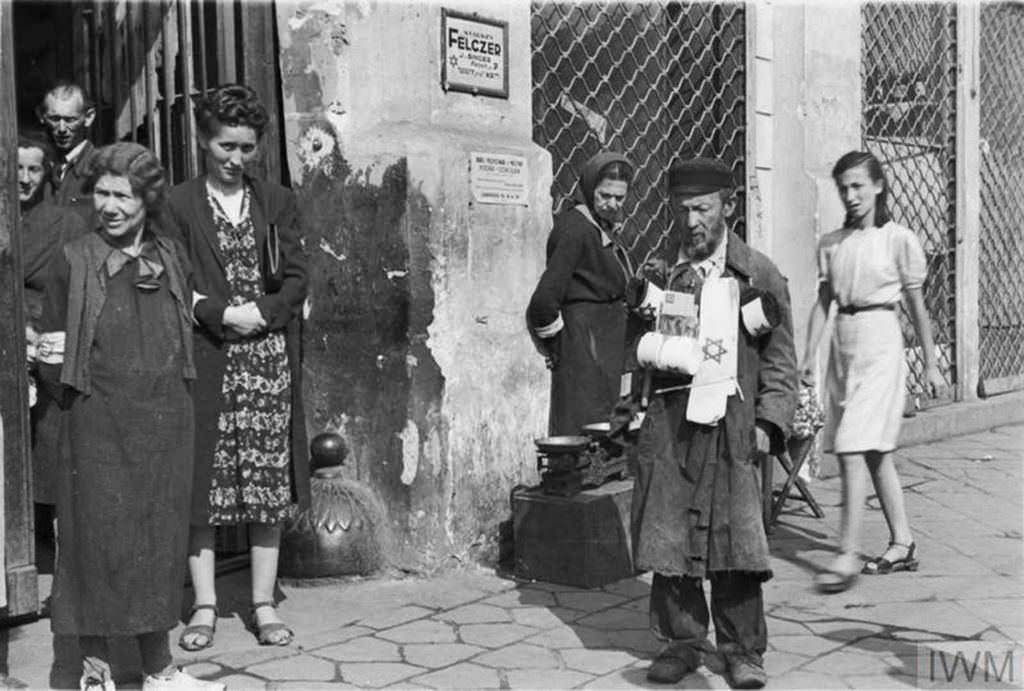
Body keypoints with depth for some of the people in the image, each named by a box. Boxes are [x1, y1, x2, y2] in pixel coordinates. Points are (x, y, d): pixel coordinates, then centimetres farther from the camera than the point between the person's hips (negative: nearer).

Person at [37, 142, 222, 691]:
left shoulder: (170, 258, 8)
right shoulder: (72, 261, -1)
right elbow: (51, 354, 3)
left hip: (165, 425, 3)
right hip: (98, 426, -3)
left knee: (159, 542, 9)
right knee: (99, 539, 2)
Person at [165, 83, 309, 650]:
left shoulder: (277, 202, 11)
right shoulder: (178, 205, 3)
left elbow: (297, 278, 6)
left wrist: (262, 313, -10)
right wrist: (220, 314, -14)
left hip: (269, 357, 2)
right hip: (204, 363, -2)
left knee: (269, 485, 4)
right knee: (201, 483, 1)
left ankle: (264, 604, 14)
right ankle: (204, 605, 12)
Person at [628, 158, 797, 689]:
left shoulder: (759, 275, 5)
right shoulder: (660, 273, 12)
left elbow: (780, 361, 6)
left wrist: (769, 422, -4)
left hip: (732, 424, -2)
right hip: (668, 421, 3)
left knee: (735, 535, -5)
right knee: (667, 535, 2)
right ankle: (681, 640, 18)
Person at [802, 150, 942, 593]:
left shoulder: (899, 240, -4)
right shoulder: (830, 244, 9)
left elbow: (917, 307, 1)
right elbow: (823, 303, 11)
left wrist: (930, 364, 5)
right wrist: (809, 356, 3)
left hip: (879, 344, -6)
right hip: (842, 344, 6)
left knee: (853, 450, -13)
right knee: (875, 452, 12)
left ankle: (848, 555, -8)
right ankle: (902, 544, 23)